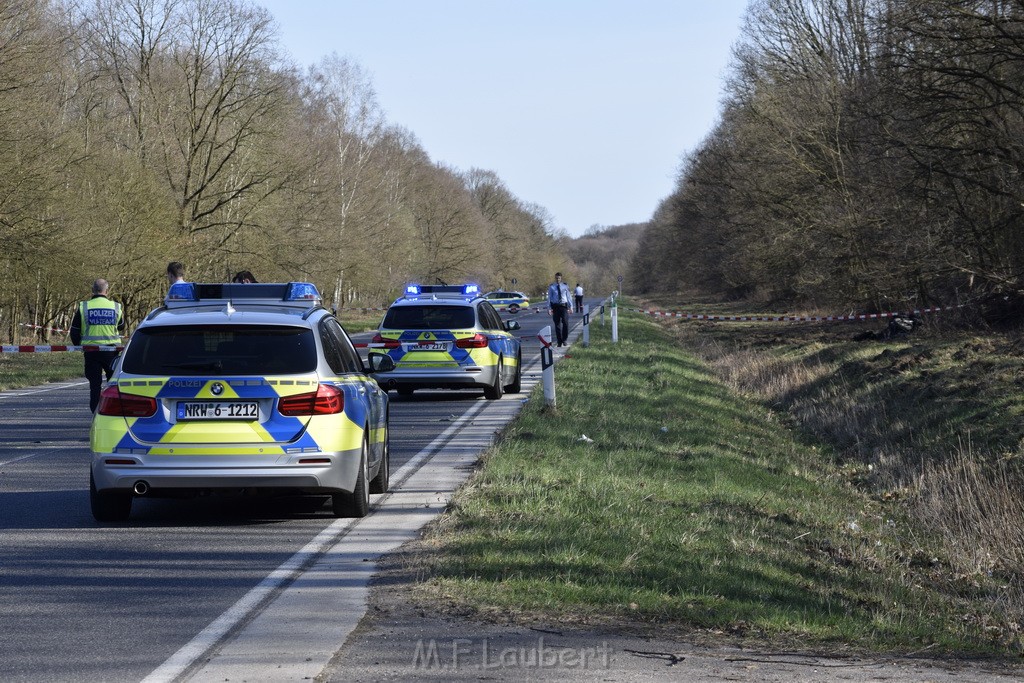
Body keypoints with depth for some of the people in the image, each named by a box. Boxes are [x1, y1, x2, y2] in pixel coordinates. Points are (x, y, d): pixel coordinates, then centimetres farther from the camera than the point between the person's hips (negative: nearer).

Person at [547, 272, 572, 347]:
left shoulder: (565, 286, 7)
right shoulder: (551, 287, 5)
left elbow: (568, 296, 10)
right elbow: (549, 298, 5)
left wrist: (570, 306, 5)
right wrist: (549, 308, -2)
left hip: (564, 306, 0)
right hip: (555, 306, 0)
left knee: (565, 323, -14)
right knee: (557, 324, 3)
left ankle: (564, 339, 2)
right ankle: (559, 342, 11)